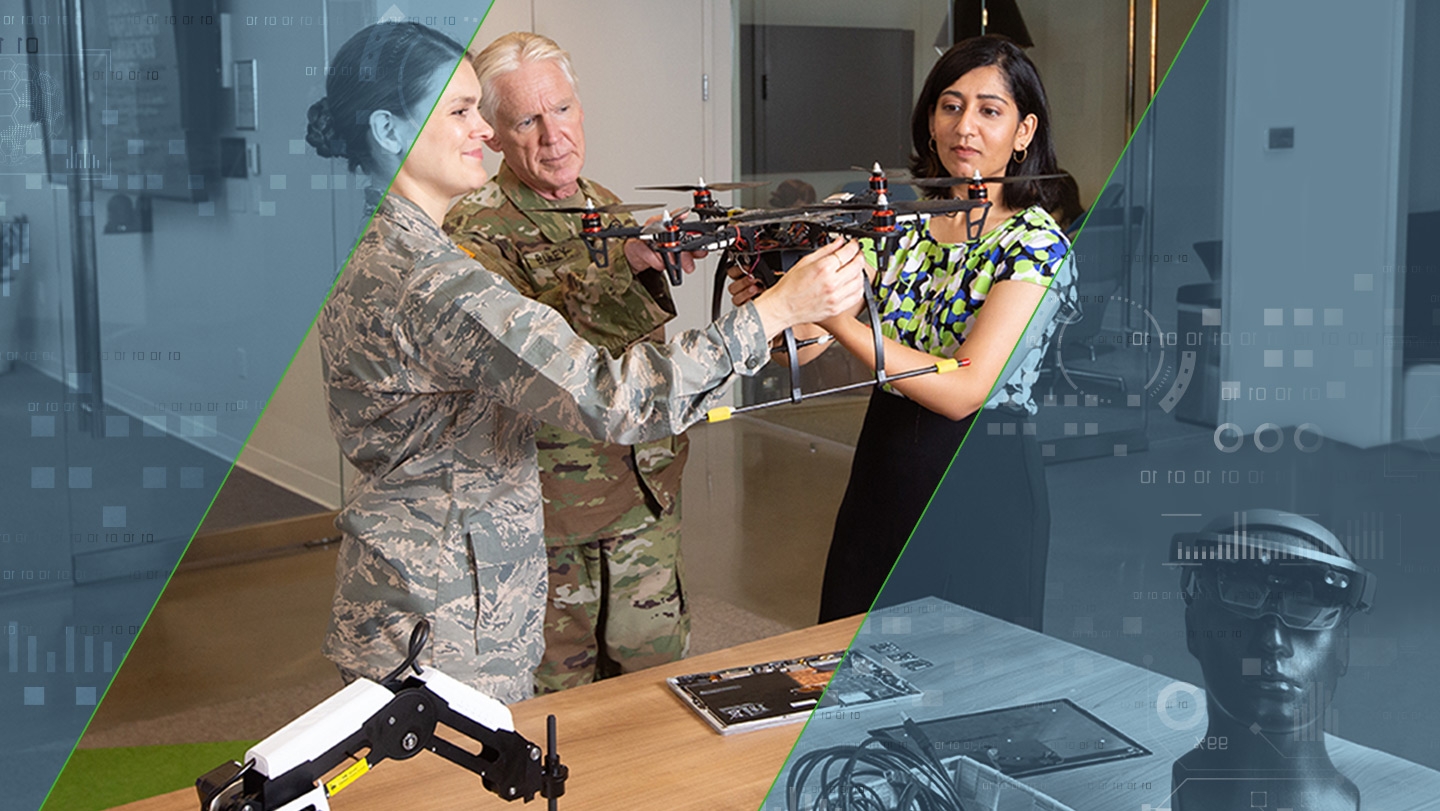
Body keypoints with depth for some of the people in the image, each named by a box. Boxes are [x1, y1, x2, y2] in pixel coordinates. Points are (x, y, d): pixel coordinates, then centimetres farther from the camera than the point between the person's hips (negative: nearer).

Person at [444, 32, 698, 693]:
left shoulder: (612, 211, 10)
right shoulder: (476, 233, -13)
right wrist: (620, 270, -36)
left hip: (647, 500, 6)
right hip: (548, 512, -6)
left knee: (658, 677, 15)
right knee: (555, 692, 6)